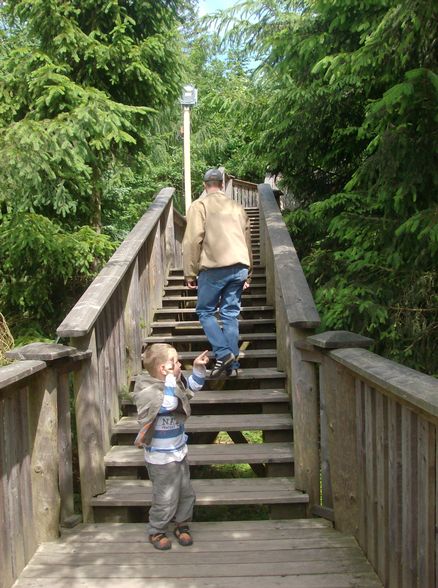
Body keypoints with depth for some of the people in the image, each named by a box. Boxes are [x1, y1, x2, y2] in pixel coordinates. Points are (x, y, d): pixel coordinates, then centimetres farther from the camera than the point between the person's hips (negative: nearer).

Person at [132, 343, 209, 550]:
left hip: (179, 452, 8)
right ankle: (156, 532, 28)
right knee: (166, 499, 5)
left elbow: (193, 386, 15)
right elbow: (169, 403, -45)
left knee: (186, 493, 18)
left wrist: (198, 368, -1)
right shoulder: (150, 392, -27)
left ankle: (181, 525, 38)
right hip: (162, 458, -8)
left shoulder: (175, 384, -1)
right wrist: (170, 377, -39)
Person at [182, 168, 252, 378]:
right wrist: (248, 273, 25)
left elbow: (193, 240, -7)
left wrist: (190, 273, -3)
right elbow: (247, 240, 19)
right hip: (239, 267, 5)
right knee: (231, 314, 9)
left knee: (205, 312, 8)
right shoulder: (237, 207, 17)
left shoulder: (199, 205, 2)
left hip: (214, 268, -5)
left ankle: (223, 354, -8)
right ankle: (232, 364, 7)